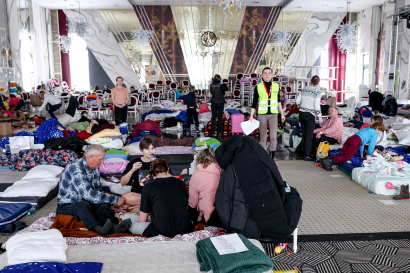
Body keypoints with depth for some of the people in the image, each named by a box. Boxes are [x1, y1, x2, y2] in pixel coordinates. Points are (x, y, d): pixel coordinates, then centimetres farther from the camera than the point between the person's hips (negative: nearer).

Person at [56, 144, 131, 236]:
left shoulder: (95, 168, 6)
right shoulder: (75, 169, -23)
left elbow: (98, 189, 12)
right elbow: (88, 194, -31)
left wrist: (111, 200, -10)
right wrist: (115, 199, -26)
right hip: (66, 206, -6)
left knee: (103, 204, -25)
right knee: (83, 205, -38)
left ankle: (112, 227, -52)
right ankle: (99, 228, -61)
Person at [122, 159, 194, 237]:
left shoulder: (148, 187, -2)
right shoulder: (181, 183, 7)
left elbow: (142, 220, 4)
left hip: (161, 232, -4)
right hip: (186, 230, 4)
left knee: (126, 217, 14)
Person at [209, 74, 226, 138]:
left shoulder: (211, 85, -2)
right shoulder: (220, 86, -13)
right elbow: (223, 93, -1)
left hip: (213, 102, 3)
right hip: (220, 102, -3)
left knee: (213, 117, 9)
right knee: (220, 118, 3)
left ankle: (212, 133, 9)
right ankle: (219, 133, 5)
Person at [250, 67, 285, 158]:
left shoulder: (276, 86, 6)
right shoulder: (258, 87, 0)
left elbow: (278, 101, 15)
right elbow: (254, 103, 3)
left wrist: (282, 114, 15)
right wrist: (251, 116, 0)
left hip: (273, 114, 1)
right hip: (262, 115, -1)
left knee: (273, 137, -11)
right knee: (263, 138, 5)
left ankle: (272, 156, -2)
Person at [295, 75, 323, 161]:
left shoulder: (304, 89, 9)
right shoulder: (318, 91, -6)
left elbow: (298, 101, 9)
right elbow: (317, 105, -13)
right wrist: (320, 117, -6)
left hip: (301, 113, 6)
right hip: (310, 115, -5)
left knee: (304, 134, 13)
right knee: (309, 136, 0)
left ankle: (302, 153, 18)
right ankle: (307, 155, 2)